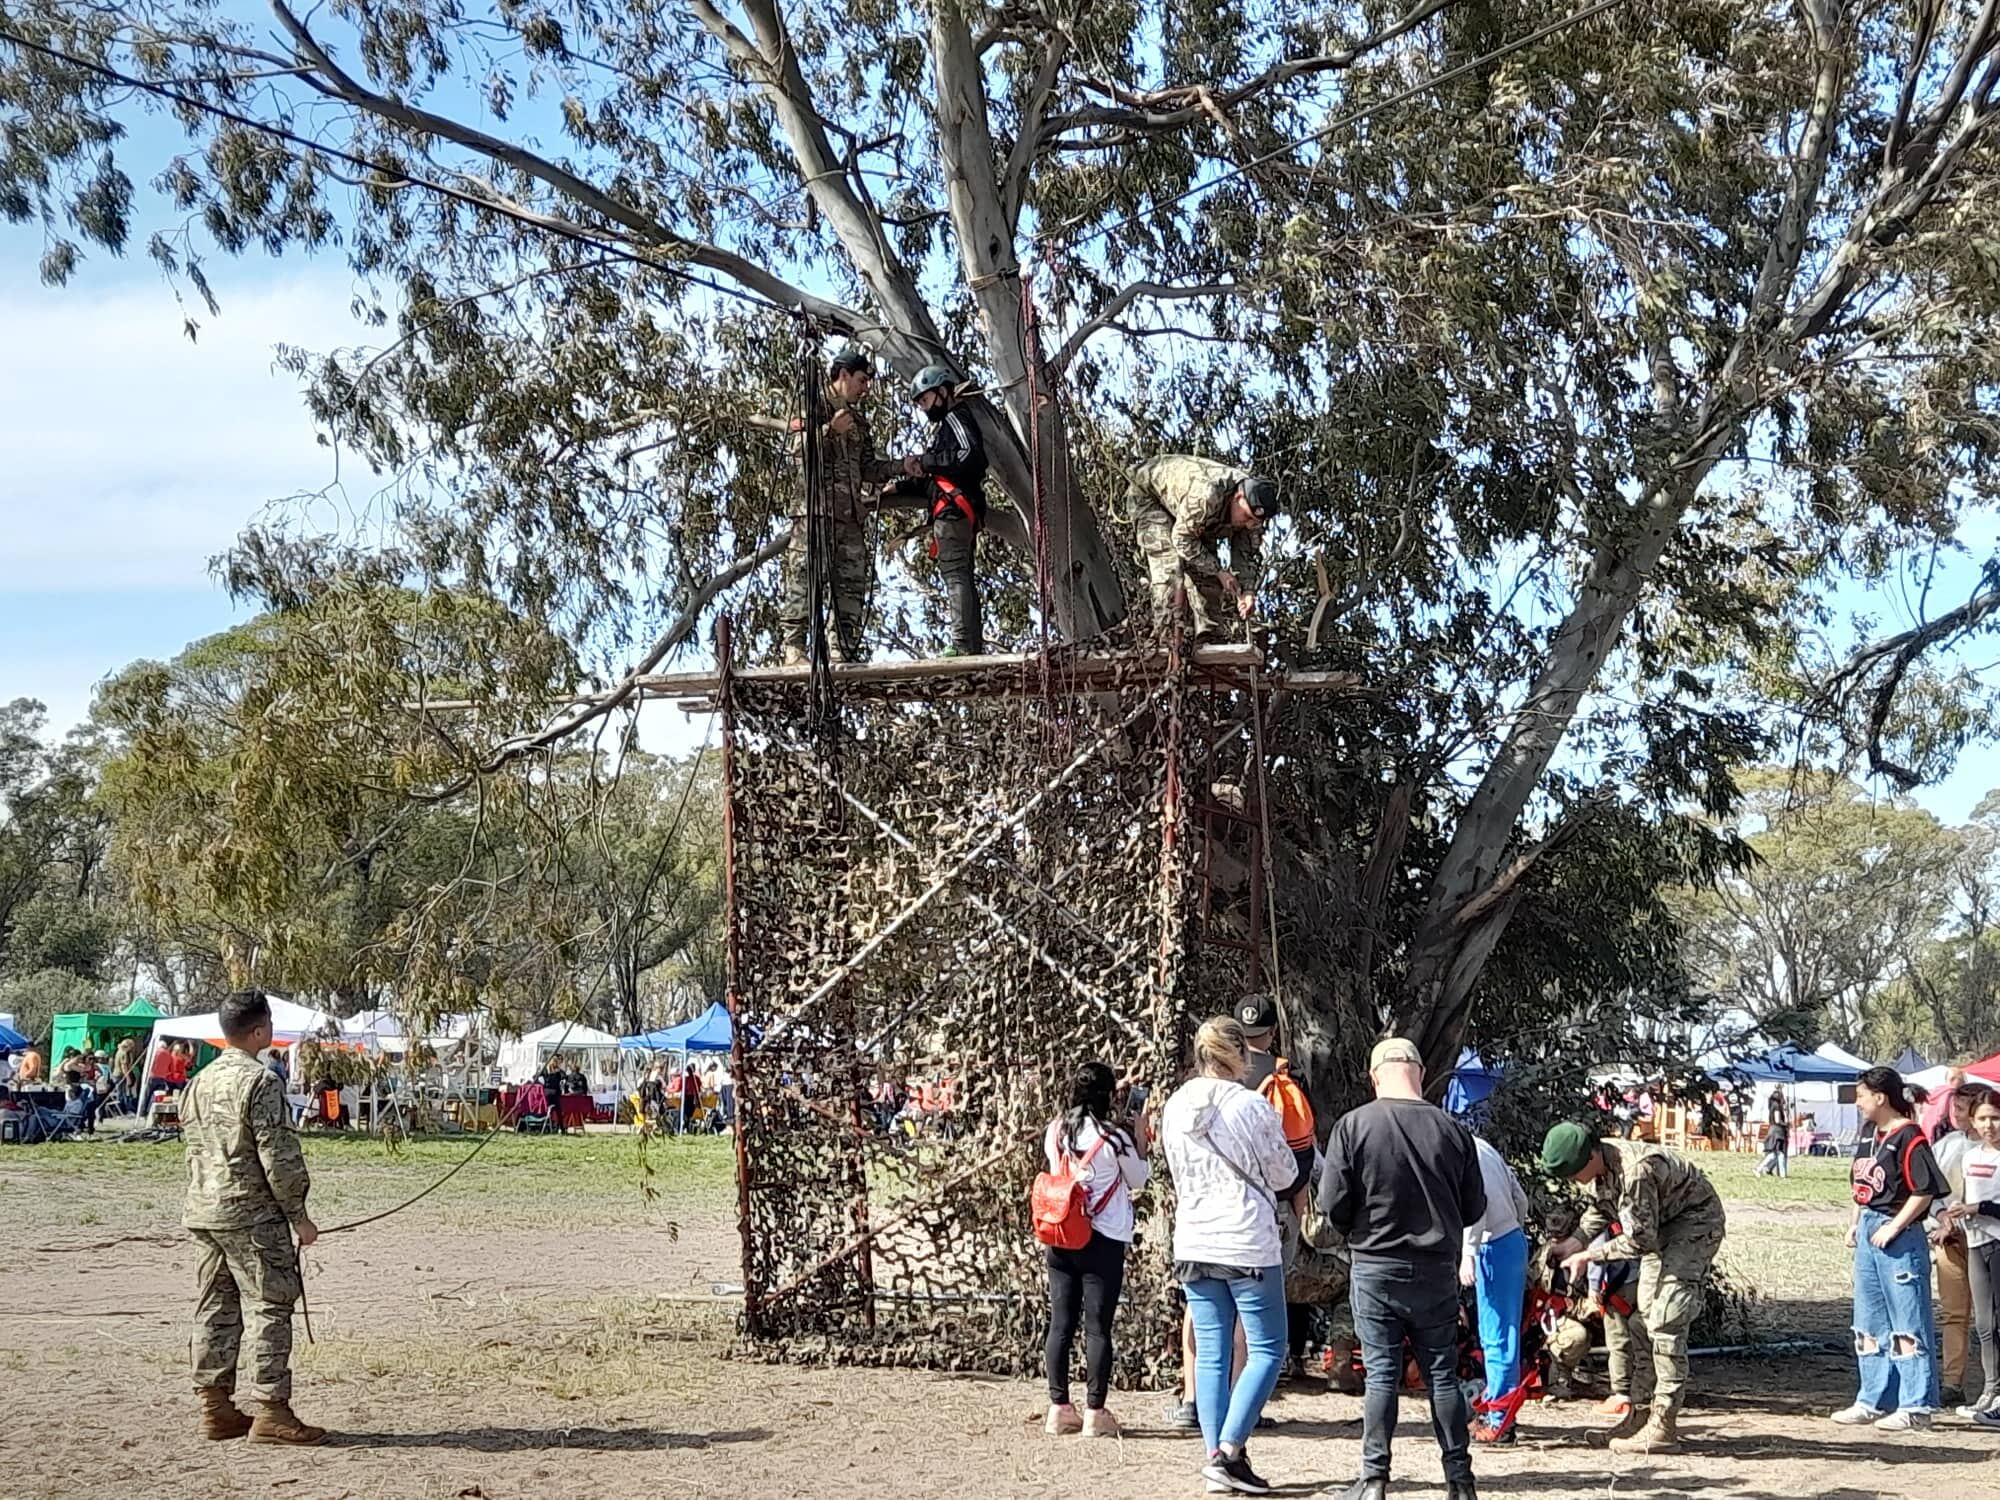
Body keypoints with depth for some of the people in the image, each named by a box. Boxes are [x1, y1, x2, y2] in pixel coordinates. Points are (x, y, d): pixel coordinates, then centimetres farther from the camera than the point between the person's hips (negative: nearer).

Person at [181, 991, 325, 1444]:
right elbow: (278, 1154, -16)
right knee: (269, 1308, -3)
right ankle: (270, 1411, -4)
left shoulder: (200, 1083, 12)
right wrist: (299, 1214, -9)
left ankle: (215, 1407, 15)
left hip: (203, 1214, 8)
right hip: (252, 1214, -8)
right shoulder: (260, 1080, -14)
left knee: (214, 1309, 11)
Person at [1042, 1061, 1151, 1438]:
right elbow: (1138, 1180, 0)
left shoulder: (1055, 1131, 2)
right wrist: (1141, 1140, 10)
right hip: (1103, 1241, -5)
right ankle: (1095, 1412, 1)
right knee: (1098, 1326, 0)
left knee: (1060, 1323, 9)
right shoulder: (1114, 1135, -12)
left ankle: (1059, 1408, 12)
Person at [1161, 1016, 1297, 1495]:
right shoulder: (1252, 1107, -12)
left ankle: (1215, 1453, 7)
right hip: (1248, 1243, -5)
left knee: (1210, 1352, 9)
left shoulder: (1175, 1109, 5)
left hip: (1193, 1243, 5)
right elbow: (1284, 1175, -2)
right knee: (1267, 1349, 3)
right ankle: (1229, 1451, -8)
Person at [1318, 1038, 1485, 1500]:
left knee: (1381, 1374, 4)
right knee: (1442, 1373, 9)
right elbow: (1475, 1207, 3)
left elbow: (1333, 1205, -9)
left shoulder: (1353, 1125, -10)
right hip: (1436, 1271, 1)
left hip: (1374, 1268, -1)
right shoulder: (1452, 1130, -5)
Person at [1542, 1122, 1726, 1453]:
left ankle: (1663, 1428, -14)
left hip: (1695, 1223, -10)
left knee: (1665, 1322, -15)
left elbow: (1640, 1241, -28)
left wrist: (1587, 1256, -21)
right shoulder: (1600, 1167, -7)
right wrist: (1575, 1242, -3)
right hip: (1661, 1226, 10)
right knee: (1644, 1318, 10)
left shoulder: (1636, 1171, -35)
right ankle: (1642, 1411, 18)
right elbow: (1599, 1208, 12)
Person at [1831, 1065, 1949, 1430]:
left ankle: (1915, 1407, 1)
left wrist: (1894, 1226, -18)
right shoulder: (1871, 1139, 13)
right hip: (1868, 1235, 10)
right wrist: (1855, 1224, 12)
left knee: (1908, 1323, -3)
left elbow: (1924, 1191, -17)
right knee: (1869, 1324, 14)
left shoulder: (1909, 1138, -14)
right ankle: (1874, 1401, 22)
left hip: (1899, 1237, -10)